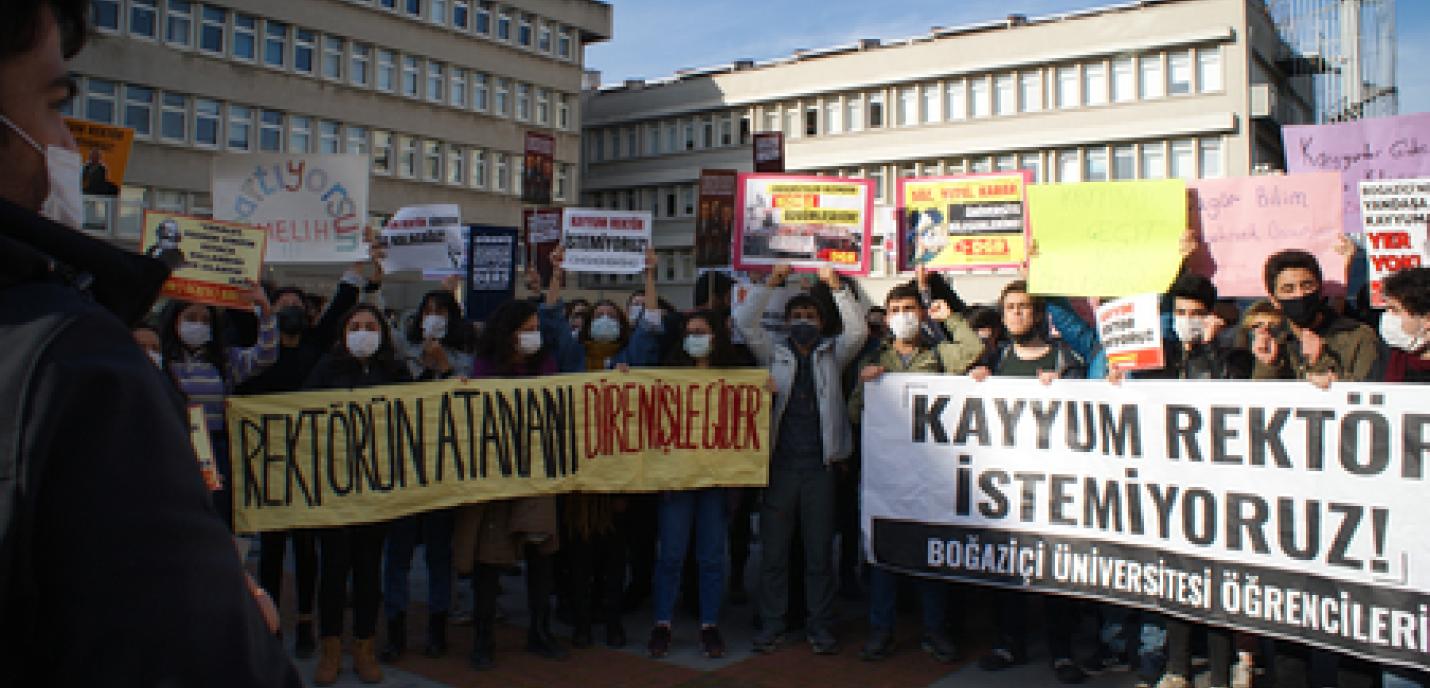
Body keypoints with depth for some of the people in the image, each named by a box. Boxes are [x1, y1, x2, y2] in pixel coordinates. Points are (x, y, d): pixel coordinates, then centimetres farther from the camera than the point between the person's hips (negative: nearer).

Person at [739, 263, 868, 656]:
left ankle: (821, 626, 14)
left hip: (820, 464, 0)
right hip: (780, 462, 0)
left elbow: (857, 330, -4)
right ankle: (771, 624, 14)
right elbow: (745, 324, 0)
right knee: (773, 549, 5)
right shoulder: (774, 354, 12)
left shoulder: (832, 354, 12)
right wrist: (771, 284, -6)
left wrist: (837, 287, -12)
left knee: (820, 550, 5)